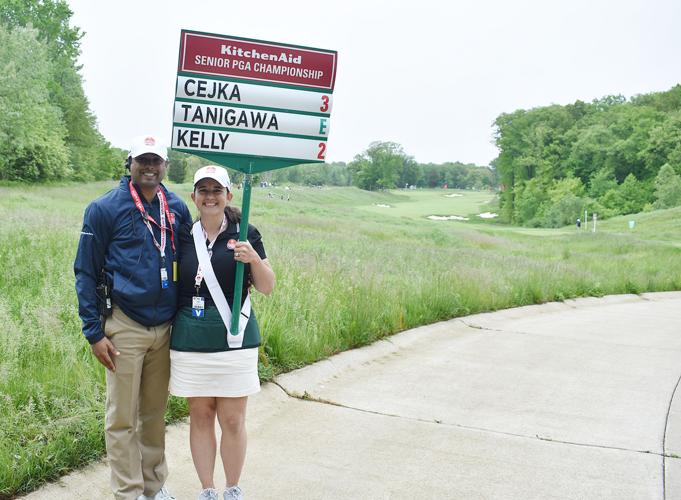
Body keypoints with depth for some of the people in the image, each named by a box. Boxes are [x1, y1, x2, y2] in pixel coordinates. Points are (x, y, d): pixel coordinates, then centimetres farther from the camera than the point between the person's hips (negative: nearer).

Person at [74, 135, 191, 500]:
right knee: (122, 417, 3)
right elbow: (85, 273, -3)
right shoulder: (105, 208, -5)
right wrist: (94, 332, -8)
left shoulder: (178, 209, 6)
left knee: (155, 412, 14)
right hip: (124, 327, -4)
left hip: (165, 328, 4)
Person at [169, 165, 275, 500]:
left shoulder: (245, 234, 0)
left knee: (232, 420, 4)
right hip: (191, 342, 2)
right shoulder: (184, 236, 5)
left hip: (234, 340, -2)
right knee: (200, 417, 9)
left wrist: (254, 259, -16)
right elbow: (172, 283, 16)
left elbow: (267, 288, 1)